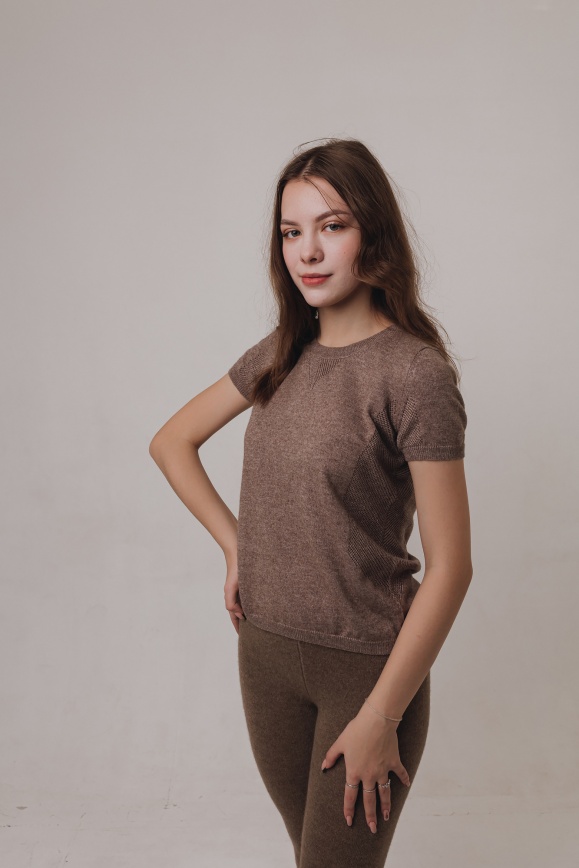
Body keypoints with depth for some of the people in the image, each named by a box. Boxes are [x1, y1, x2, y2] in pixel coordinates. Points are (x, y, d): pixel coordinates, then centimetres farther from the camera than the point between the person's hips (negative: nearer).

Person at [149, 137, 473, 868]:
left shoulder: (415, 373, -18)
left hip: (369, 663, -6)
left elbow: (449, 566, -18)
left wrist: (381, 718, -16)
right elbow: (171, 441, 14)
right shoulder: (280, 354, 1)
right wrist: (234, 544, 3)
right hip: (265, 651, 6)